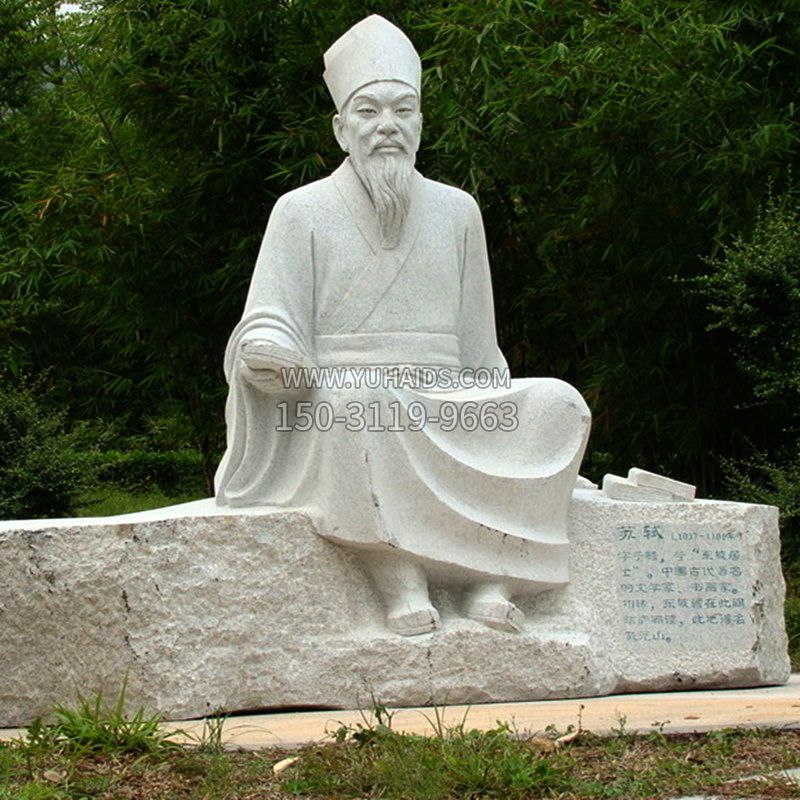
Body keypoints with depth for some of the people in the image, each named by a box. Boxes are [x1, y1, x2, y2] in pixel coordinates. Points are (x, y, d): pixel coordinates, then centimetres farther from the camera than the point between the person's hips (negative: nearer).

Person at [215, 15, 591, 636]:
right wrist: (268, 356, -25)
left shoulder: (457, 212, 17)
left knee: (558, 404, -23)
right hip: (333, 412, -4)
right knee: (360, 404, -40)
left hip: (447, 411, 4)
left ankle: (493, 573, -29)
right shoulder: (302, 212, 6)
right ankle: (396, 576, -37)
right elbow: (267, 329, -2)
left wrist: (503, 432, 9)